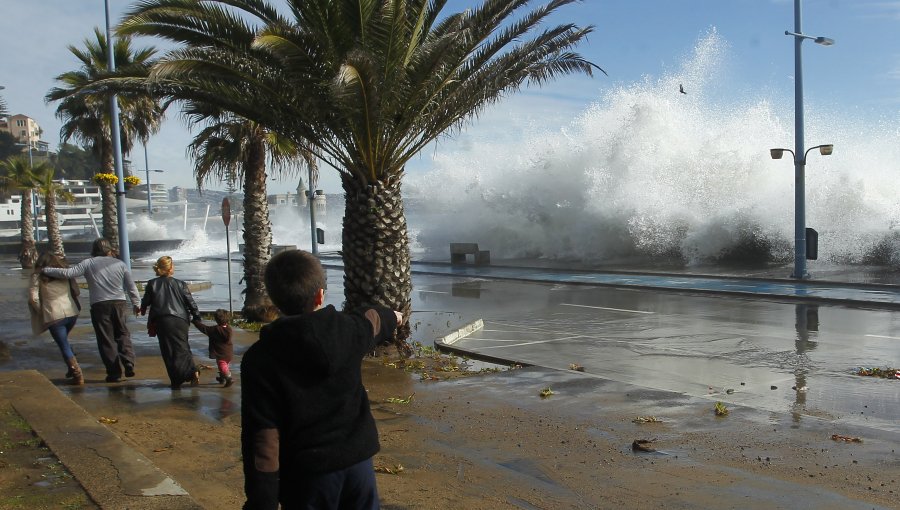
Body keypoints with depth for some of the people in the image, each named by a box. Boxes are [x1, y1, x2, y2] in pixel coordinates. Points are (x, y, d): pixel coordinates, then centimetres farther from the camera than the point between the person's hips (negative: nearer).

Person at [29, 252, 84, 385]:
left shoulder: (37, 277, 0)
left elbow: (33, 298, -8)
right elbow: (76, 291, 5)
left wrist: (41, 311, 6)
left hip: (54, 316, -4)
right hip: (72, 313, 4)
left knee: (64, 346, 4)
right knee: (64, 341, 26)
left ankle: (77, 374, -2)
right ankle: (73, 369, 23)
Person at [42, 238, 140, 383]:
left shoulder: (88, 263, 1)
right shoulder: (120, 264, 7)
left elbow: (68, 273, -7)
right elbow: (131, 287, 8)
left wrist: (46, 270, 5)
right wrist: (135, 303, 19)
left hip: (99, 306, -2)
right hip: (119, 303, 2)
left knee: (106, 340, 4)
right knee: (123, 335, 14)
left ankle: (114, 372, 5)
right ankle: (128, 363, -1)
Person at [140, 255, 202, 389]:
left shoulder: (152, 284, 6)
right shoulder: (180, 284, 6)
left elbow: (145, 302, 12)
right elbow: (191, 303, 4)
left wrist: (142, 310, 35)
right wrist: (197, 318, 14)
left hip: (161, 321, -1)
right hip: (180, 321, 1)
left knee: (168, 351, 4)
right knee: (182, 348, 7)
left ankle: (176, 380, -3)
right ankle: (192, 371, -17)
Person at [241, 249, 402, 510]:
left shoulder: (260, 359, -16)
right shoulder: (347, 329, -6)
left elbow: (262, 439, -18)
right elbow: (372, 319, 20)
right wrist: (391, 316, 44)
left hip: (306, 472, -3)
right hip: (357, 460, 3)